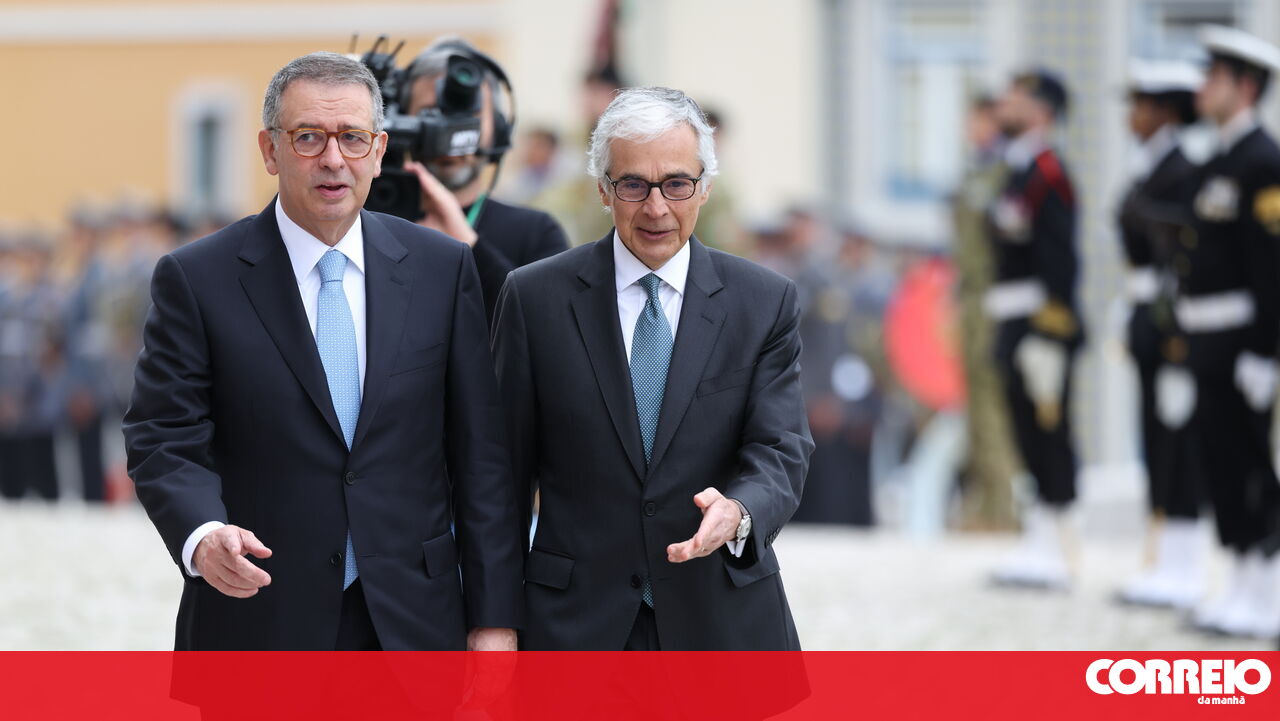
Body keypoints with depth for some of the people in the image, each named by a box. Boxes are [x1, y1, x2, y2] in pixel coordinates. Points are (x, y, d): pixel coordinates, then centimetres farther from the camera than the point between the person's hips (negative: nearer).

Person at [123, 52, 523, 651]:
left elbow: (478, 453, 5)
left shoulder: (441, 269, 5)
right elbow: (164, 443, -6)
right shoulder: (197, 280, -2)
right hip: (260, 620, -2)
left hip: (413, 624, 2)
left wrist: (494, 617, 1)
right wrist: (202, 536, -27)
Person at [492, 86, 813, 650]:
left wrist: (738, 512, -30)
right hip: (576, 622, -1)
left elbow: (781, 450, -7)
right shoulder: (535, 297, 0)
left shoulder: (765, 303, 2)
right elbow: (508, 467, 3)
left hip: (724, 619, 1)